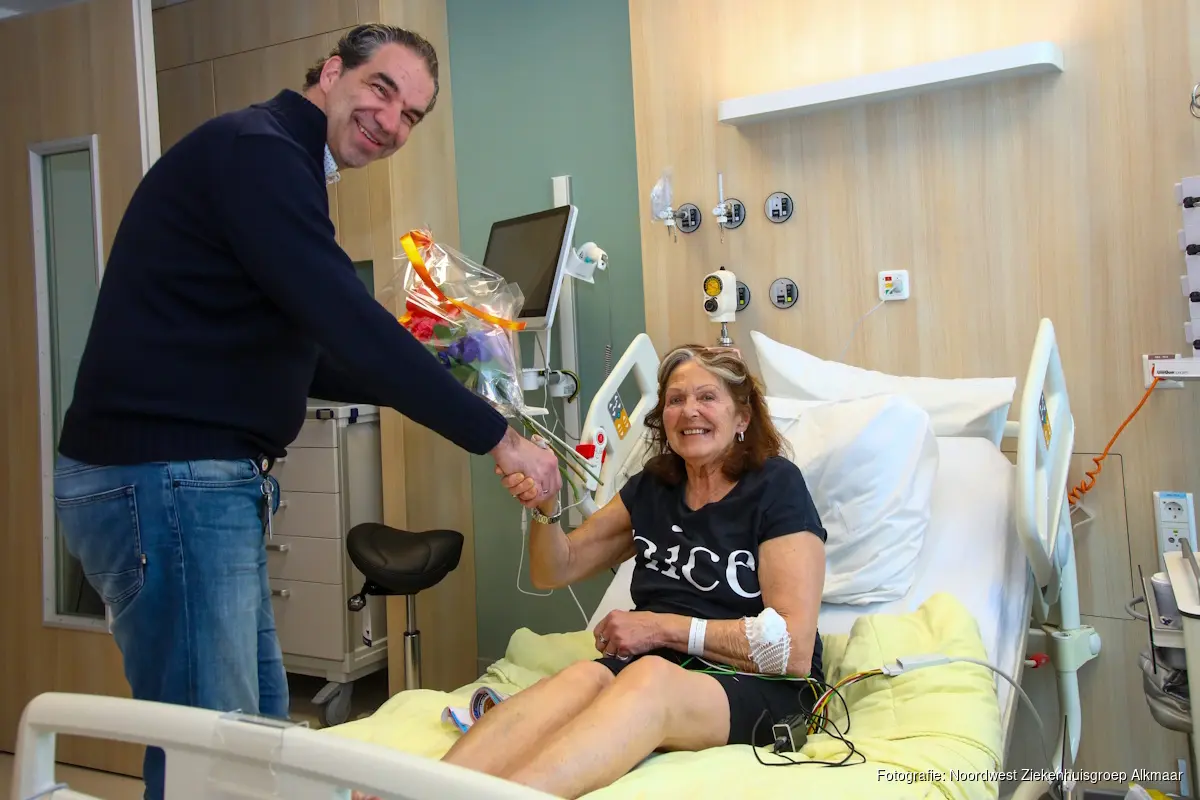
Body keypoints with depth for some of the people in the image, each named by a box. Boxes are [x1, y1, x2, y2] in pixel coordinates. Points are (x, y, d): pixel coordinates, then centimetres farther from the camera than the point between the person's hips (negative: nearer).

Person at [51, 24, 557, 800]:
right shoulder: (254, 148, -12)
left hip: (202, 480, 10)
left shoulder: (275, 166, 20)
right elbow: (349, 321, -22)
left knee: (261, 728, 16)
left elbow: (297, 352, 24)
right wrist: (496, 436, -18)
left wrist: (417, 377, 15)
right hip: (163, 477, -10)